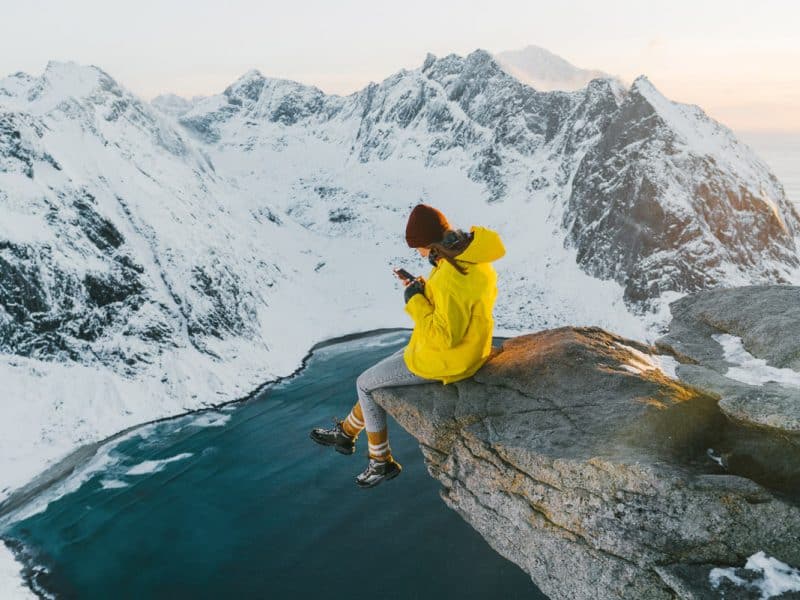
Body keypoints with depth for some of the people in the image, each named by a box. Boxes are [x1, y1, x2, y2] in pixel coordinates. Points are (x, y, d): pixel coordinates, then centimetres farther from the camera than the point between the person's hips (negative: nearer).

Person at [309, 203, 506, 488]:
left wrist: (415, 302, -19)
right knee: (381, 374, 23)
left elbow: (444, 334, -30)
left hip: (445, 358, -9)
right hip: (466, 345, 10)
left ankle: (382, 461, 23)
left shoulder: (452, 277, -34)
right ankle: (346, 432, 40)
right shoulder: (471, 255, -3)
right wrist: (425, 291, -1)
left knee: (365, 384, 8)